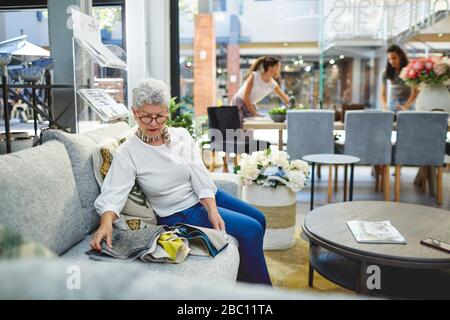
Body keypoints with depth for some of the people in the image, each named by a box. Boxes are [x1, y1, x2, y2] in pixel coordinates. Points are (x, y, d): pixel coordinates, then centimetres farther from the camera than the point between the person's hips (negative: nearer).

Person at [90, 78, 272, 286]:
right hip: (180, 212, -6)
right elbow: (113, 194, -26)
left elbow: (200, 176, -12)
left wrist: (213, 210, -24)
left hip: (207, 197, 6)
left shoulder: (181, 135, -5)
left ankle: (244, 278, 28)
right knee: (251, 229, -14)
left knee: (258, 218, 11)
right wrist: (106, 223, -47)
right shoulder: (127, 153, -17)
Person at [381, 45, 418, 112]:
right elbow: (383, 93, 3)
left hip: (407, 103, -2)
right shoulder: (386, 73, 1)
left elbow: (414, 92, -9)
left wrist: (406, 106, -23)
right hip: (392, 104, 2)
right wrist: (385, 107, -14)